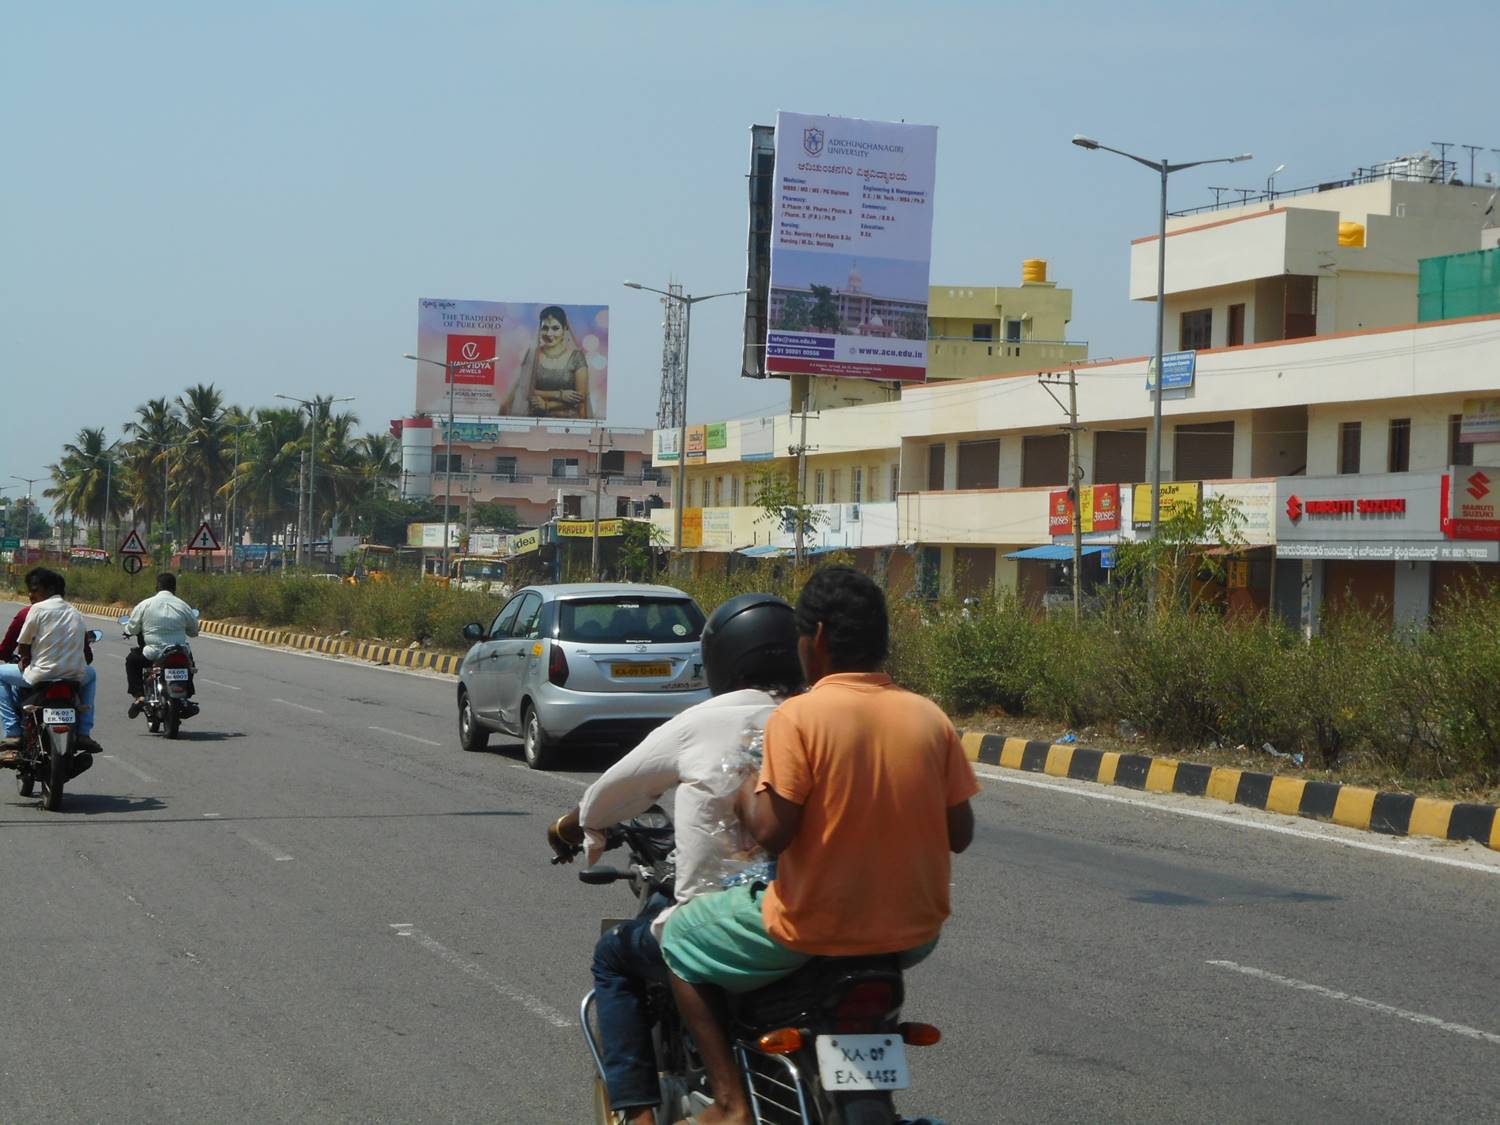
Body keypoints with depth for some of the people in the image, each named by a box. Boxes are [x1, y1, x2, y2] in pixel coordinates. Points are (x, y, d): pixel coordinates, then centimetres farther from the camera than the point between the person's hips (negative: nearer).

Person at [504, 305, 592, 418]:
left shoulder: (576, 357, 1)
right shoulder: (532, 355, 5)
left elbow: (581, 397, -2)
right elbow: (527, 392, 2)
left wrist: (547, 405, -5)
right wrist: (559, 394, -8)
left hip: (568, 418, -1)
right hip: (538, 418, 1)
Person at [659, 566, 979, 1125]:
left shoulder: (799, 715, -14)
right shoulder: (930, 717, 0)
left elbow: (772, 832, -18)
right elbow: (960, 834, 3)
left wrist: (745, 793, 2)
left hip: (813, 929, -5)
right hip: (914, 932, 5)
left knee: (681, 939, 18)